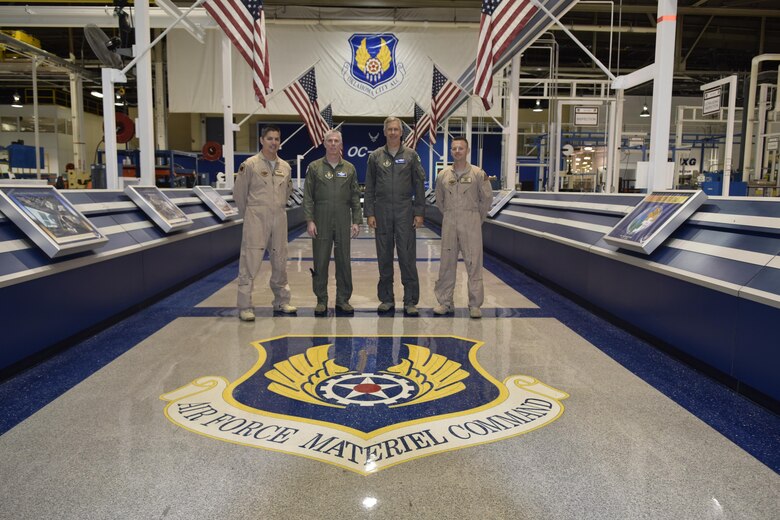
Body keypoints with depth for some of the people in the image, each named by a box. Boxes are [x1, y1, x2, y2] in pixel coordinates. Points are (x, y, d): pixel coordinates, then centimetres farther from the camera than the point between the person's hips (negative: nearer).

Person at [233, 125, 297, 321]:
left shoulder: (285, 167, 9)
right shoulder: (250, 164, -5)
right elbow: (239, 193, 1)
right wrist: (249, 215, 7)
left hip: (279, 220, 5)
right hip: (256, 220, -5)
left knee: (280, 262, 12)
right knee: (250, 263, -5)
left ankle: (281, 301, 25)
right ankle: (245, 307, 1)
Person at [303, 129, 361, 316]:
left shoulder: (349, 168, 8)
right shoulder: (314, 167, 3)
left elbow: (355, 197, 8)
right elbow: (308, 197, 0)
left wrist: (356, 221, 1)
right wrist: (309, 220, -8)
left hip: (343, 221, 2)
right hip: (321, 220, -1)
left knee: (344, 261, 5)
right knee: (320, 262, 2)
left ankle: (343, 300, 16)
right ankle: (321, 300, 13)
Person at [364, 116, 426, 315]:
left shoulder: (411, 155, 5)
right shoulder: (375, 156, 7)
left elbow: (419, 185, 4)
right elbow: (369, 188, 7)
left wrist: (419, 212, -2)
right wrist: (369, 213, 0)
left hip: (405, 211, -1)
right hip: (382, 211, 1)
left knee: (407, 256, -2)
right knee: (384, 257, 6)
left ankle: (410, 301, 5)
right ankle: (386, 299, 17)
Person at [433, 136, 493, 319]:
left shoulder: (478, 174, -3)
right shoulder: (443, 175, 5)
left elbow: (487, 198, 5)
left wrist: (478, 218, 9)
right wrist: (449, 216, 14)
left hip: (471, 222, -2)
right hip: (449, 222, 3)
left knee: (474, 263, -2)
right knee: (447, 262, 5)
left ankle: (475, 304, 5)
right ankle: (445, 302, 15)